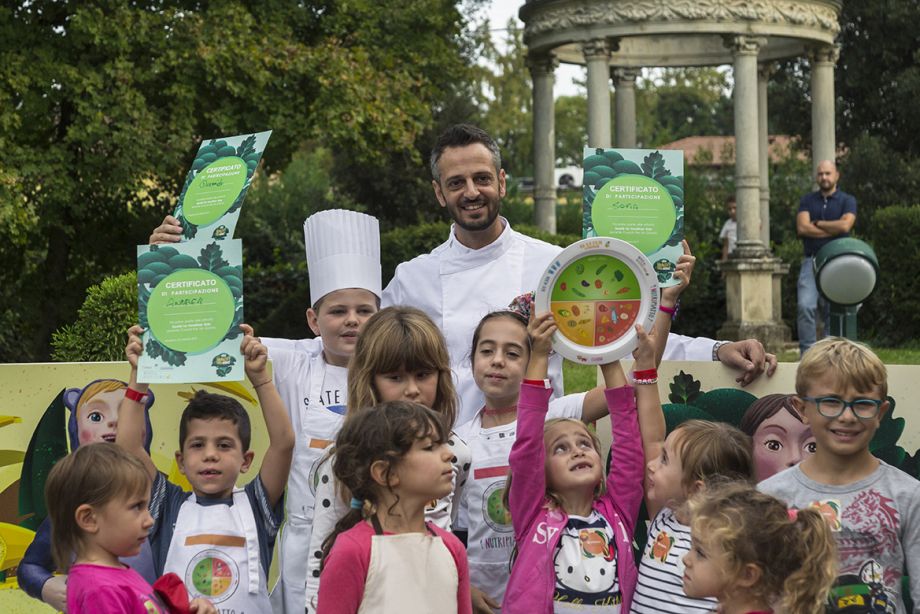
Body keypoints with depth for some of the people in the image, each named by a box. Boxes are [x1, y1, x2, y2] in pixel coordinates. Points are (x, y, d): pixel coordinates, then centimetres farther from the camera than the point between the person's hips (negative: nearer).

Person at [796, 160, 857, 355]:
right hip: (811, 261, 1)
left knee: (833, 311, 0)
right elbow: (802, 228, -4)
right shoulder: (807, 200, 13)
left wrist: (817, 224, -4)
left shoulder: (847, 201, 7)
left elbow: (845, 225, -13)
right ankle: (807, 352, -11)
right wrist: (833, 230, -5)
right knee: (806, 306, -15)